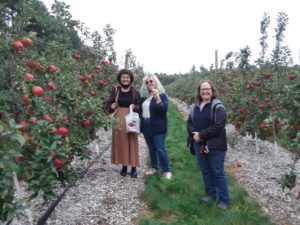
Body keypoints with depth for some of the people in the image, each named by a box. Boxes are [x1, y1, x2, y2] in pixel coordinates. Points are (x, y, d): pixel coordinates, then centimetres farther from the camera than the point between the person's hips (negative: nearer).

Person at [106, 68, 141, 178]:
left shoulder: (135, 92, 2)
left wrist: (135, 107, -16)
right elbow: (108, 104, 7)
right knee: (120, 142, 5)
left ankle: (134, 168, 11)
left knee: (132, 143, 2)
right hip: (119, 120, 1)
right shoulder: (115, 90, 3)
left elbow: (140, 107, 5)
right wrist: (112, 106, -14)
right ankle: (124, 166, 19)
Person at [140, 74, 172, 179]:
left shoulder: (162, 95, -8)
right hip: (146, 126, 6)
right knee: (151, 148, 15)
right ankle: (154, 167, 30)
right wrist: (140, 124, 11)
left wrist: (158, 98, -32)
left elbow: (164, 110, -19)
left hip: (157, 127, -6)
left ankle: (166, 170, 10)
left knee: (160, 149, -4)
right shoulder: (144, 96, 9)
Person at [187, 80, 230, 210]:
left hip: (215, 145, -6)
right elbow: (189, 123, 10)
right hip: (199, 144, 6)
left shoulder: (218, 107, -12)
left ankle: (224, 200, 17)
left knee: (218, 172, 2)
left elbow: (218, 126, -20)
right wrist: (194, 134, -11)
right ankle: (211, 194, 33)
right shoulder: (194, 107, 9)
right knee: (205, 170, 16)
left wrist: (201, 135, -18)